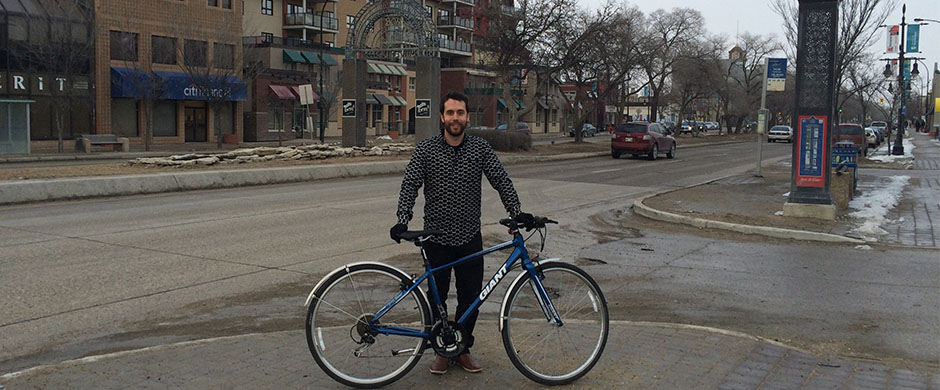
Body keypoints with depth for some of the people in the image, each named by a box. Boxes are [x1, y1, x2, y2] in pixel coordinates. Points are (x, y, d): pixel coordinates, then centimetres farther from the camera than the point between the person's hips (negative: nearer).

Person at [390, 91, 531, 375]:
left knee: (471, 297, 7)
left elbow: (501, 181, -2)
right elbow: (410, 186, -7)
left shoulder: (480, 148, 1)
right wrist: (402, 221, -20)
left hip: (470, 237, 1)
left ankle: (463, 349, 25)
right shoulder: (426, 149, -3)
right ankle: (442, 351, 24)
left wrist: (516, 212, -15)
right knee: (437, 298, 8)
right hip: (437, 238, -1)